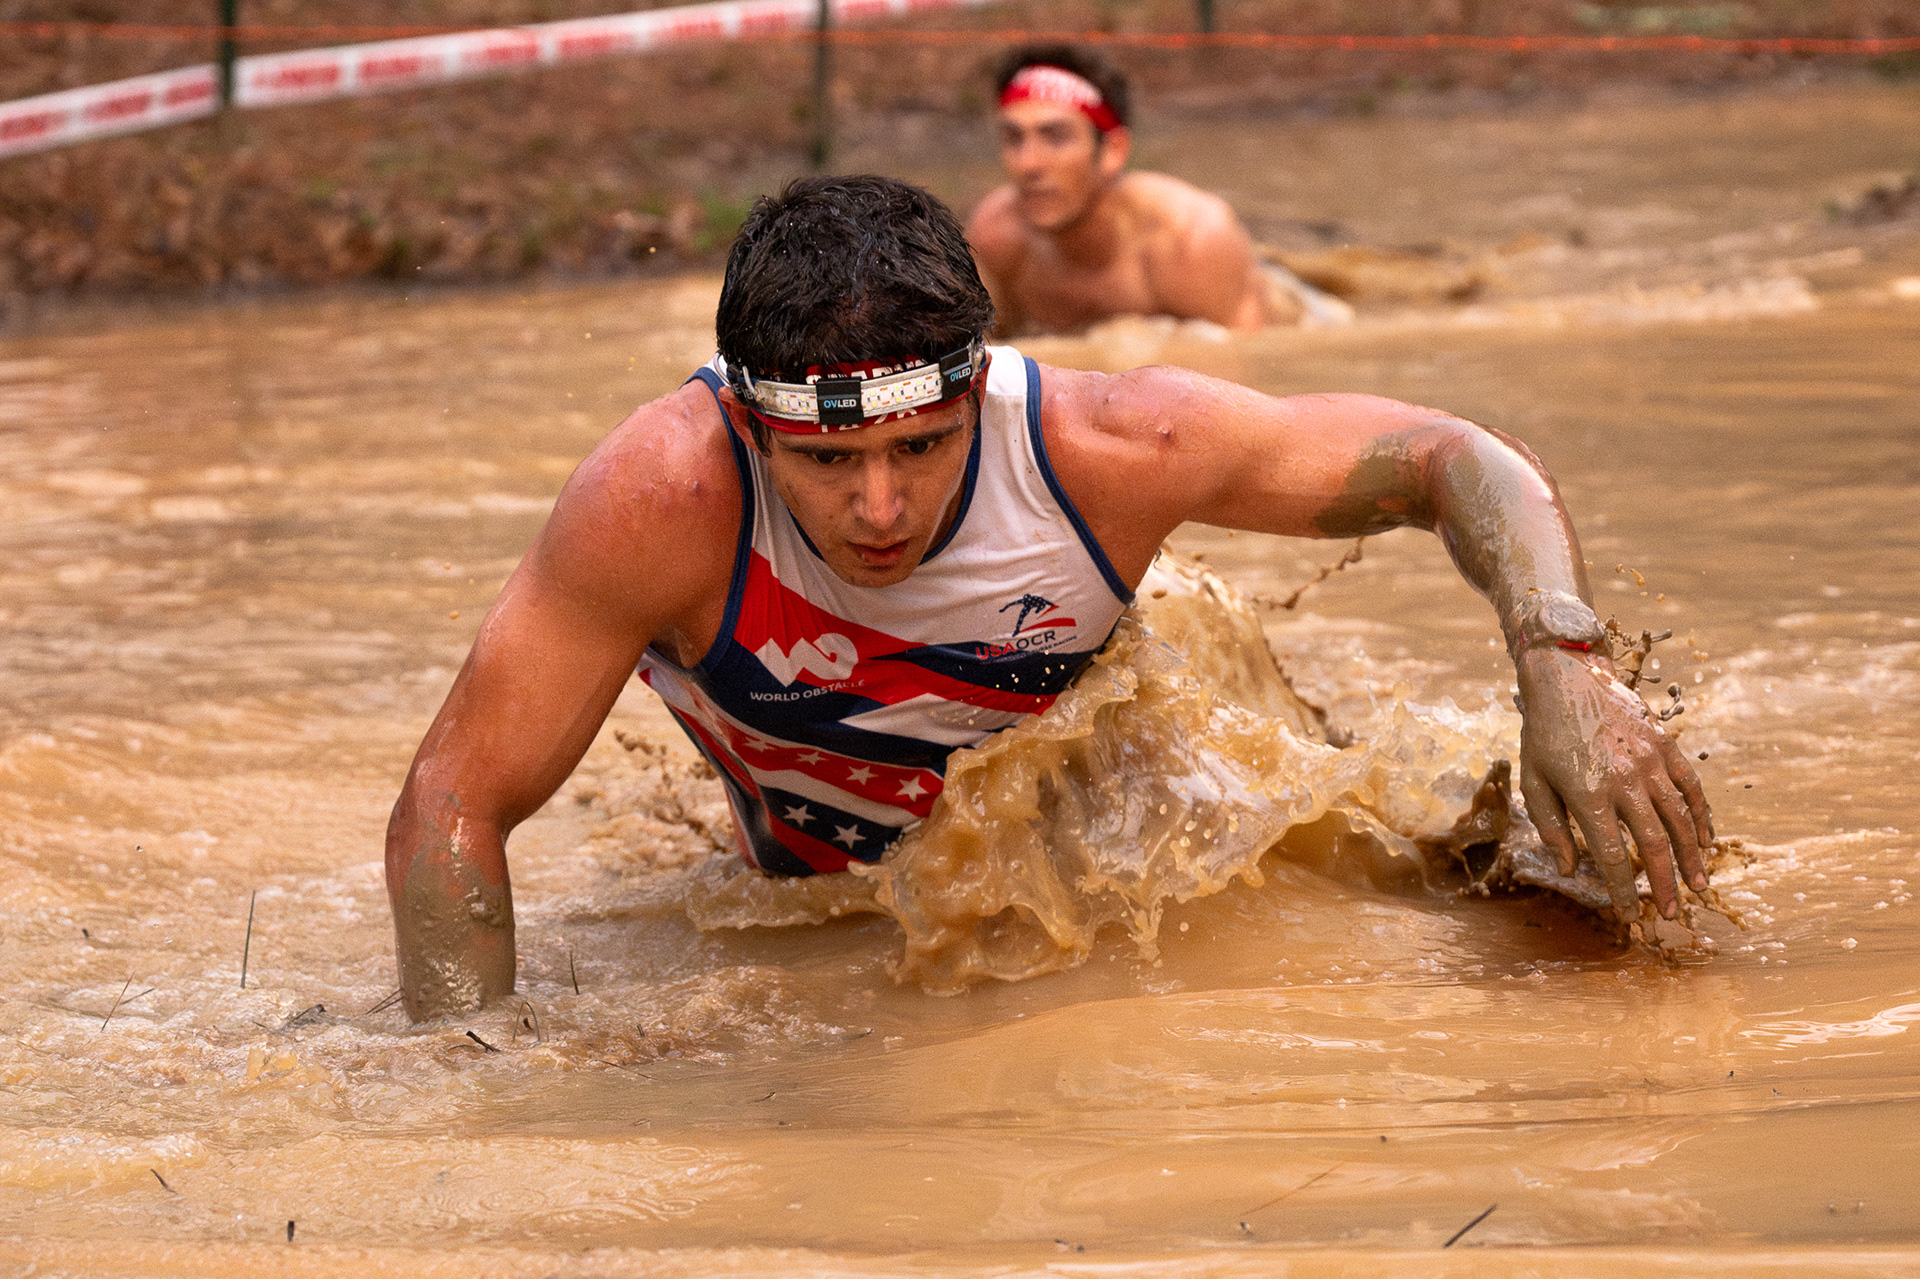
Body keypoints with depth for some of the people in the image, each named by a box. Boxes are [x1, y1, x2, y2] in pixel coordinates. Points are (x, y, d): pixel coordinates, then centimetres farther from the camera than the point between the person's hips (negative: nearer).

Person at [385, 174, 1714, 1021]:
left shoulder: (1110, 448, -38)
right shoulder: (668, 500, -44)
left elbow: (1460, 462, -26)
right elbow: (454, 801, -36)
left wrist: (1567, 668, -43)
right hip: (813, 877, 0)